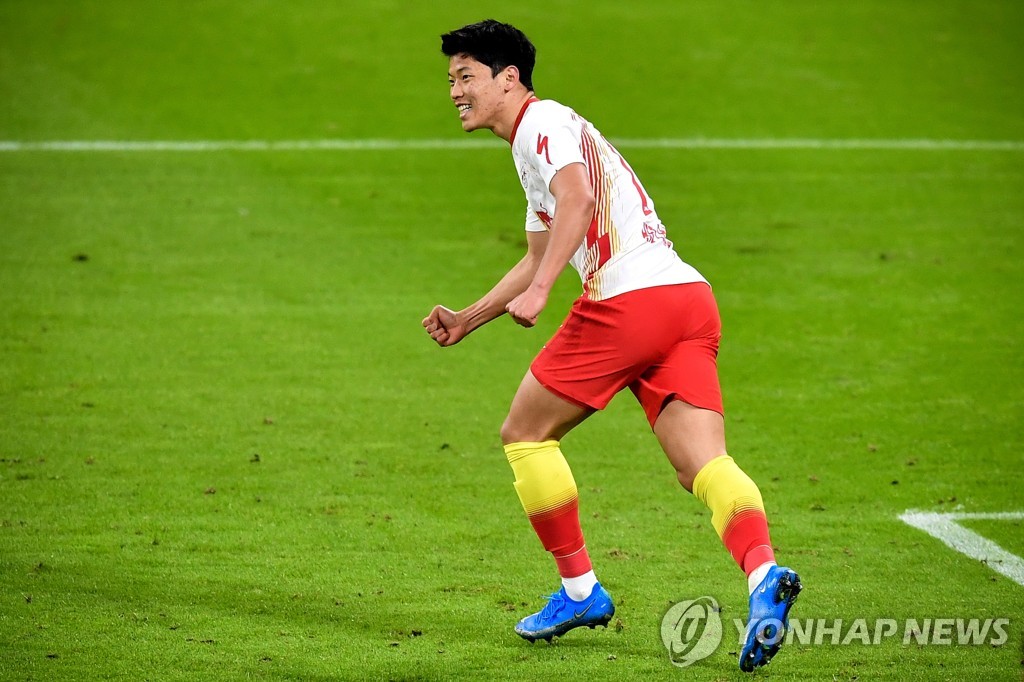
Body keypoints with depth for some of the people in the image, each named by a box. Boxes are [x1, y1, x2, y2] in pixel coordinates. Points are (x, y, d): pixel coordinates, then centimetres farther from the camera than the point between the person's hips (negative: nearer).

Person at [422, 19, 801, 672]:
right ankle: (764, 574, -31)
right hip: (691, 299, 9)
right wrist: (467, 320, 44)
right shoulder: (538, 138, 31)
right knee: (704, 464, -6)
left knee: (526, 434, 8)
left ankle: (579, 589, 10)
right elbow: (539, 256, 43)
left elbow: (578, 200, -19)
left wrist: (538, 290, -26)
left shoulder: (543, 122, 1)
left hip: (628, 297, -9)